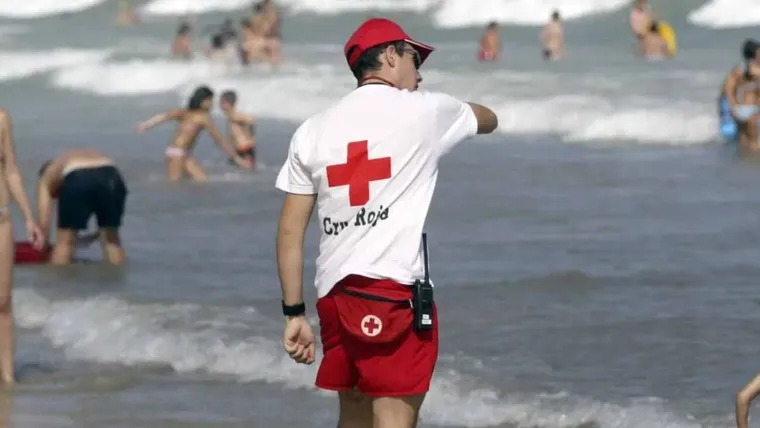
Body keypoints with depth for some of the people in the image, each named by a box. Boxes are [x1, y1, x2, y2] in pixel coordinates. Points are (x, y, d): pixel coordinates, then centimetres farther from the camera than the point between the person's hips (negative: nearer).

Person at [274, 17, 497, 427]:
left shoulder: (313, 129, 11)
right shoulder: (426, 111, 1)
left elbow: (290, 231, 8)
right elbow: (488, 119, 23)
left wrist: (294, 313, 12)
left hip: (333, 293, 6)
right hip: (393, 293, -6)